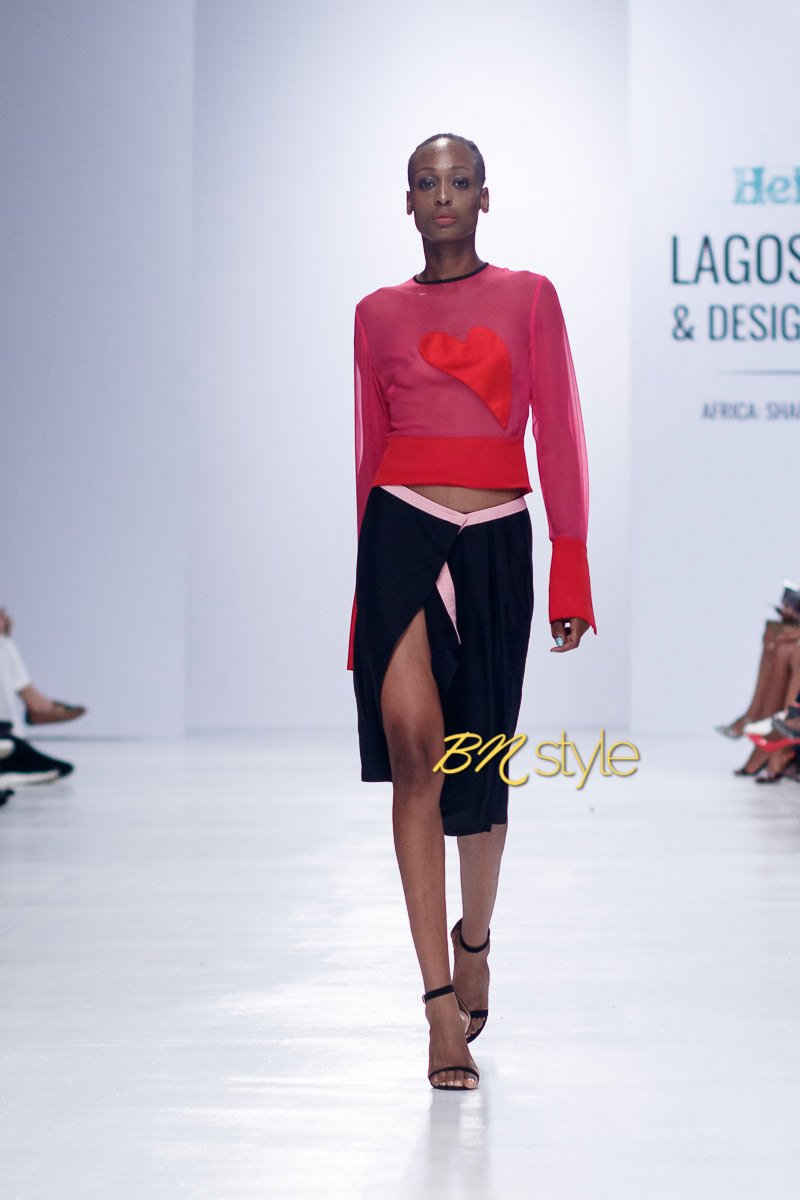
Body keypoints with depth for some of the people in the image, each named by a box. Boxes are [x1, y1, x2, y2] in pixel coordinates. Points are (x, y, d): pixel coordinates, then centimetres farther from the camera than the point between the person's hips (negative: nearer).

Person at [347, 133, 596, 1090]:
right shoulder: (379, 314, 10)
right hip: (402, 533, 0)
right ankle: (441, 1000, -17)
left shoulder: (528, 297, 6)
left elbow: (559, 437, 3)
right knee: (413, 741, -18)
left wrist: (571, 572, -4)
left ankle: (473, 935, 36)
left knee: (478, 767, 7)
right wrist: (362, 588, 16)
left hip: (495, 543, 0)